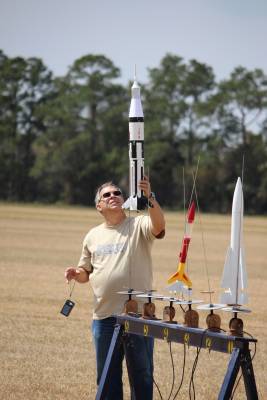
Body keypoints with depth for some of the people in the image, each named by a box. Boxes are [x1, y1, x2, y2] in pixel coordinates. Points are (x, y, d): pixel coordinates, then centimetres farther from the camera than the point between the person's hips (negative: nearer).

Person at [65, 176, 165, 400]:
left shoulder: (139, 226, -1)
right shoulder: (93, 236, 13)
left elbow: (159, 226, -23)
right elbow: (86, 273, 21)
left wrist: (149, 198, -38)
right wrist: (76, 274, -2)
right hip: (104, 316, 4)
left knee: (142, 373, 4)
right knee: (107, 375, 12)